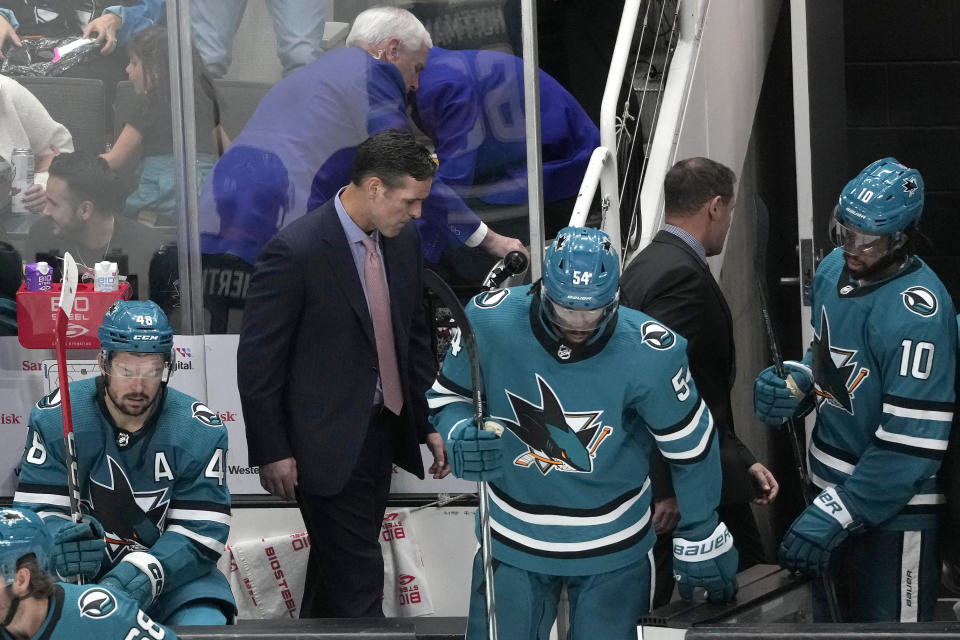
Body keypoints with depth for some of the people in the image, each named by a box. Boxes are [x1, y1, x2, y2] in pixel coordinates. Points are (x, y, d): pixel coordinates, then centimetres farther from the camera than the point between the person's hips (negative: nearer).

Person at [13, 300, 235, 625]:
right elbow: (36, 509, -10)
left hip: (173, 573, 0)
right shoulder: (54, 418, -8)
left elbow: (201, 531, -11)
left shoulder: (200, 430, -8)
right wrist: (60, 543, -35)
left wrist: (142, 574, -29)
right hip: (77, 575, 0)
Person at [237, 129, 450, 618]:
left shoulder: (403, 240, 4)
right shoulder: (295, 251, -19)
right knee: (359, 578, -7)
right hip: (327, 443, -7)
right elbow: (257, 359, -14)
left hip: (382, 431, 7)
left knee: (335, 565, 19)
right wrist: (273, 452, -13)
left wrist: (428, 423, 13)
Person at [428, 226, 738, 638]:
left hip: (612, 551, -1)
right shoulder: (489, 321, -20)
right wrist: (459, 437, -25)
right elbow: (446, 396, -2)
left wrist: (700, 542, 2)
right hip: (512, 539, 1)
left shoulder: (649, 353, -23)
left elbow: (692, 448, -8)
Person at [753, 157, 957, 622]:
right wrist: (793, 385, -4)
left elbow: (910, 444, -28)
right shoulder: (834, 268, 0)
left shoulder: (915, 313, -27)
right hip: (830, 487, 8)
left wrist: (835, 514, -27)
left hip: (890, 506, -8)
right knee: (829, 620, 21)